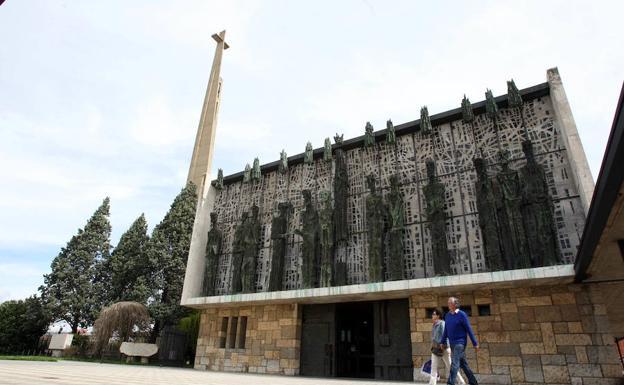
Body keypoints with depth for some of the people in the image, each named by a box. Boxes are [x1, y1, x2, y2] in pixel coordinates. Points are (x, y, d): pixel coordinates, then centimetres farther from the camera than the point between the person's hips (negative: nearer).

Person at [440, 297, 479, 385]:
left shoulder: (462, 315, -9)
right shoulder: (448, 315, 8)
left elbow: (469, 330, -9)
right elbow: (446, 330, 14)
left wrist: (475, 344, -8)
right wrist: (443, 342, 13)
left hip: (460, 342, -6)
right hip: (452, 344, 6)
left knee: (455, 363, -13)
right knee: (463, 364, 15)